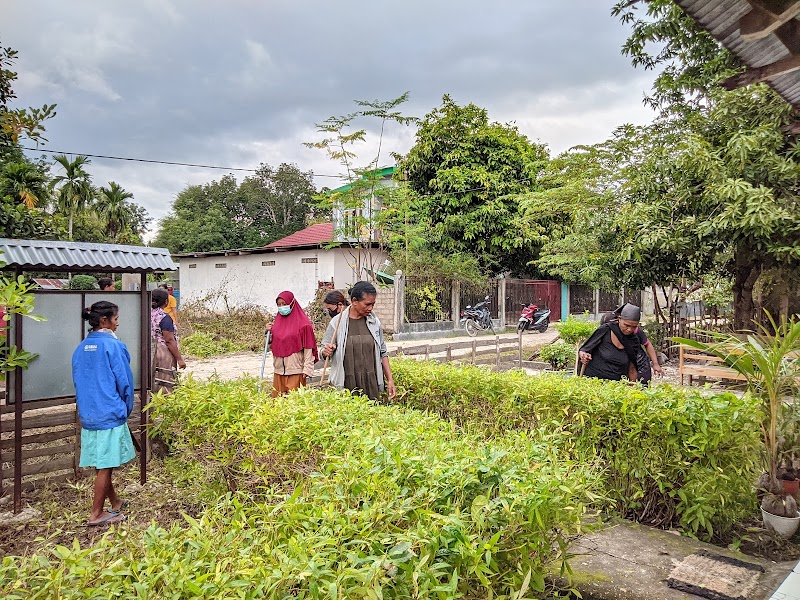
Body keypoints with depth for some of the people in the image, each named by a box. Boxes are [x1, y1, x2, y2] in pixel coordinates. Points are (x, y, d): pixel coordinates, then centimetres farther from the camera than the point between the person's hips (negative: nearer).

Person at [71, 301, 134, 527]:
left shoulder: (81, 348, 8)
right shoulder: (113, 345, -14)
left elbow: (78, 381, 14)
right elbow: (124, 381, -11)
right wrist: (127, 409, 4)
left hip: (88, 414, 7)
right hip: (110, 413, -7)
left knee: (103, 464, 17)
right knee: (105, 466, 3)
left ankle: (115, 502, 32)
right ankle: (96, 514, 12)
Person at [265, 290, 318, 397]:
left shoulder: (303, 323, -6)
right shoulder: (277, 321, 11)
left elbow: (308, 348, -9)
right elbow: (272, 346, 17)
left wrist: (307, 369, -15)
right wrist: (268, 332, 0)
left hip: (296, 371, -5)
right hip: (279, 371, 6)